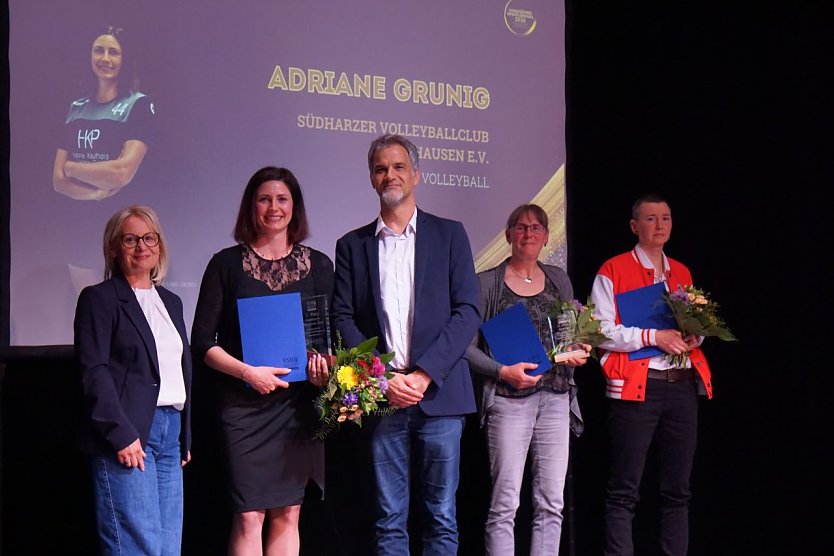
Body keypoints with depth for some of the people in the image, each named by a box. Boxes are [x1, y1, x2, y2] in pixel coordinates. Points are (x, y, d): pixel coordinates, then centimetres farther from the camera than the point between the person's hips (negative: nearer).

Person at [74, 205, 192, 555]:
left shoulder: (171, 302, 20)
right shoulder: (99, 298, -1)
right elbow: (94, 371, -9)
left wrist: (185, 436, 17)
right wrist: (121, 434, -16)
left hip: (169, 433, 7)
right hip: (128, 435, -7)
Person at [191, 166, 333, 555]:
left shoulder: (318, 265, 9)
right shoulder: (227, 264, 3)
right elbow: (202, 342, 1)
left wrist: (323, 364, -8)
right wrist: (248, 372, -13)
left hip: (298, 401, 2)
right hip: (244, 403, -2)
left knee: (287, 514, 5)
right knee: (249, 516, -6)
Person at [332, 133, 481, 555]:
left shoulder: (448, 234, 8)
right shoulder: (353, 245, 11)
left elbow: (467, 311, 0)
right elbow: (343, 320, 5)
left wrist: (424, 374, -11)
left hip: (438, 392, -1)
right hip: (380, 395, 1)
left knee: (441, 518, 3)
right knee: (389, 520, 4)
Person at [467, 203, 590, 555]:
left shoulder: (558, 280, 16)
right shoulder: (487, 283, 3)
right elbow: (468, 346, -1)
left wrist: (580, 352, 1)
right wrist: (503, 372, -15)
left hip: (556, 397, 4)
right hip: (508, 398, -4)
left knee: (551, 503, 3)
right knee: (505, 503, -8)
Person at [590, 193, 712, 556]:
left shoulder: (682, 273, 18)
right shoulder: (613, 271, 0)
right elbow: (602, 332, -8)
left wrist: (693, 337, 1)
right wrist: (654, 336, -17)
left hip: (683, 386, 6)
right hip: (635, 388, -6)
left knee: (677, 489, 8)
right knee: (623, 491, -4)